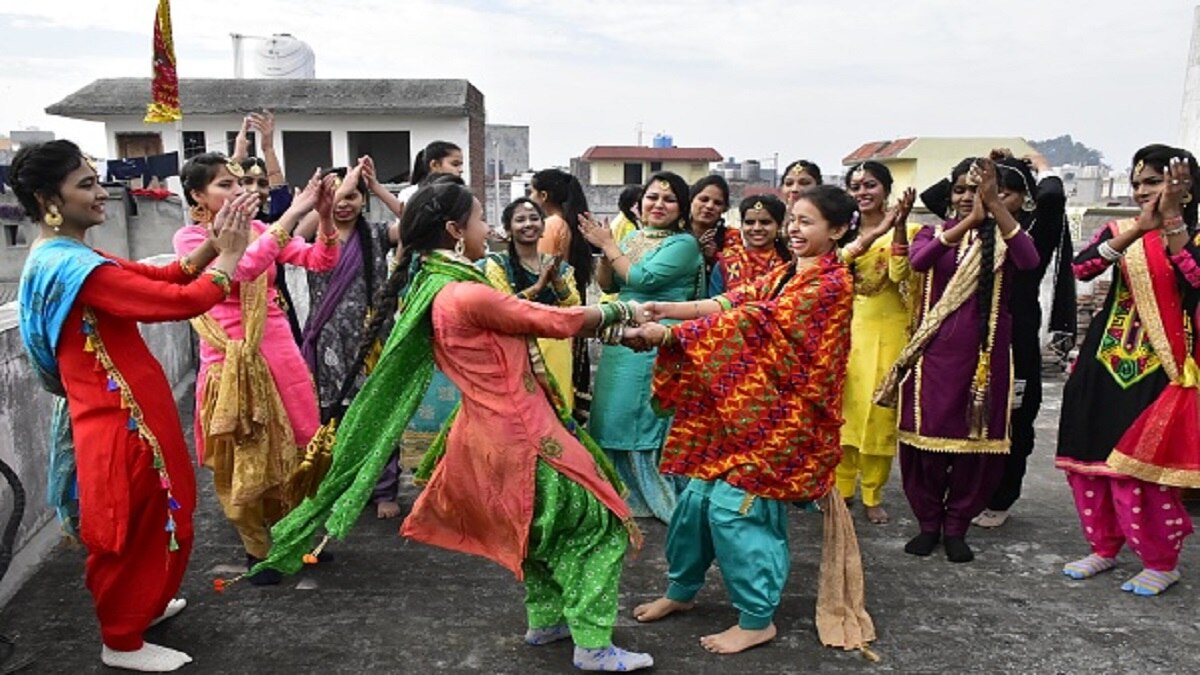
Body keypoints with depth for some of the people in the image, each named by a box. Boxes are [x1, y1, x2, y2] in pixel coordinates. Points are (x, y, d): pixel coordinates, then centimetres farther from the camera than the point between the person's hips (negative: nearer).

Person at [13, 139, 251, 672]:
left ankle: (142, 605, 45)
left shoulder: (59, 259, 10)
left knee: (145, 523, 26)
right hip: (120, 421, -10)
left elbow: (161, 278, 9)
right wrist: (229, 257, -13)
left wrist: (211, 244, -4)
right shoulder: (73, 267, -24)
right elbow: (181, 301, -28)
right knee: (134, 528, 6)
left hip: (116, 413, 10)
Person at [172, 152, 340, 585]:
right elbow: (243, 268, -25)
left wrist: (324, 217, -18)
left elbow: (321, 261, 0)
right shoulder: (189, 238, -6)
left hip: (280, 354, 4)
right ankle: (257, 550, 27)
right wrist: (293, 214, -26)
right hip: (232, 363, -4)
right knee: (243, 461, 7)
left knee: (292, 452, 14)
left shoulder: (257, 230, 8)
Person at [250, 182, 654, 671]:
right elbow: (556, 322, -14)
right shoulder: (469, 295, -23)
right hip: (517, 436, -9)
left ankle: (546, 619, 37)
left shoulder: (436, 290, 6)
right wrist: (616, 312, 1)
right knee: (594, 523, 4)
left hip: (491, 431, 9)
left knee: (549, 523, 26)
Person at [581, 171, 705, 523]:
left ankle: (664, 498, 13)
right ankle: (631, 492, 28)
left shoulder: (684, 244, -8)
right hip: (621, 339, 7)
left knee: (650, 419, -2)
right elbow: (607, 285, 12)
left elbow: (642, 279, -18)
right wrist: (605, 250, -4)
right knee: (618, 416, 11)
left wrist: (609, 245, -8)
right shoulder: (633, 237, 13)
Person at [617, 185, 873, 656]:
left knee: (734, 506, -7)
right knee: (699, 493, 9)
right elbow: (731, 303, 1)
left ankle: (757, 619, 12)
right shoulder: (784, 273, 13)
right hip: (744, 403, 8)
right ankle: (680, 590, 28)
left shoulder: (832, 283, -15)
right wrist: (663, 309, -14)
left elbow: (753, 321, -23)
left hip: (779, 412, -8)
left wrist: (668, 333, -26)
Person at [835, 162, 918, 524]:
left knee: (880, 412, 0)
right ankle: (841, 488, 17)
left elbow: (901, 275, -14)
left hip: (886, 333, -2)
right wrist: (874, 233, -21)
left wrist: (898, 227, -22)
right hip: (846, 330, 3)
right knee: (842, 408, 3)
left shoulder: (907, 231, 1)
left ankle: (873, 495, 13)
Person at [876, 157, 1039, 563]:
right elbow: (918, 260, -16)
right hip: (935, 349, 0)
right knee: (927, 433, 1)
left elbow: (1029, 260, -19)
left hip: (984, 351, 0)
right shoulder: (934, 232, 8)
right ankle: (928, 522, 17)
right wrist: (969, 221, -25)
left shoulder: (1002, 237, 6)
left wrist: (994, 204, -25)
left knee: (976, 438, 4)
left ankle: (956, 526, 20)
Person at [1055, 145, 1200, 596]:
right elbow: (1082, 268, -13)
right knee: (1089, 458, 7)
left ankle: (1162, 562, 14)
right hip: (1105, 362, 4)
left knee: (1136, 465, -6)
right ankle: (1104, 548, 24)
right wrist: (1140, 227, -21)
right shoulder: (1121, 231, 6)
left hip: (1157, 367, -4)